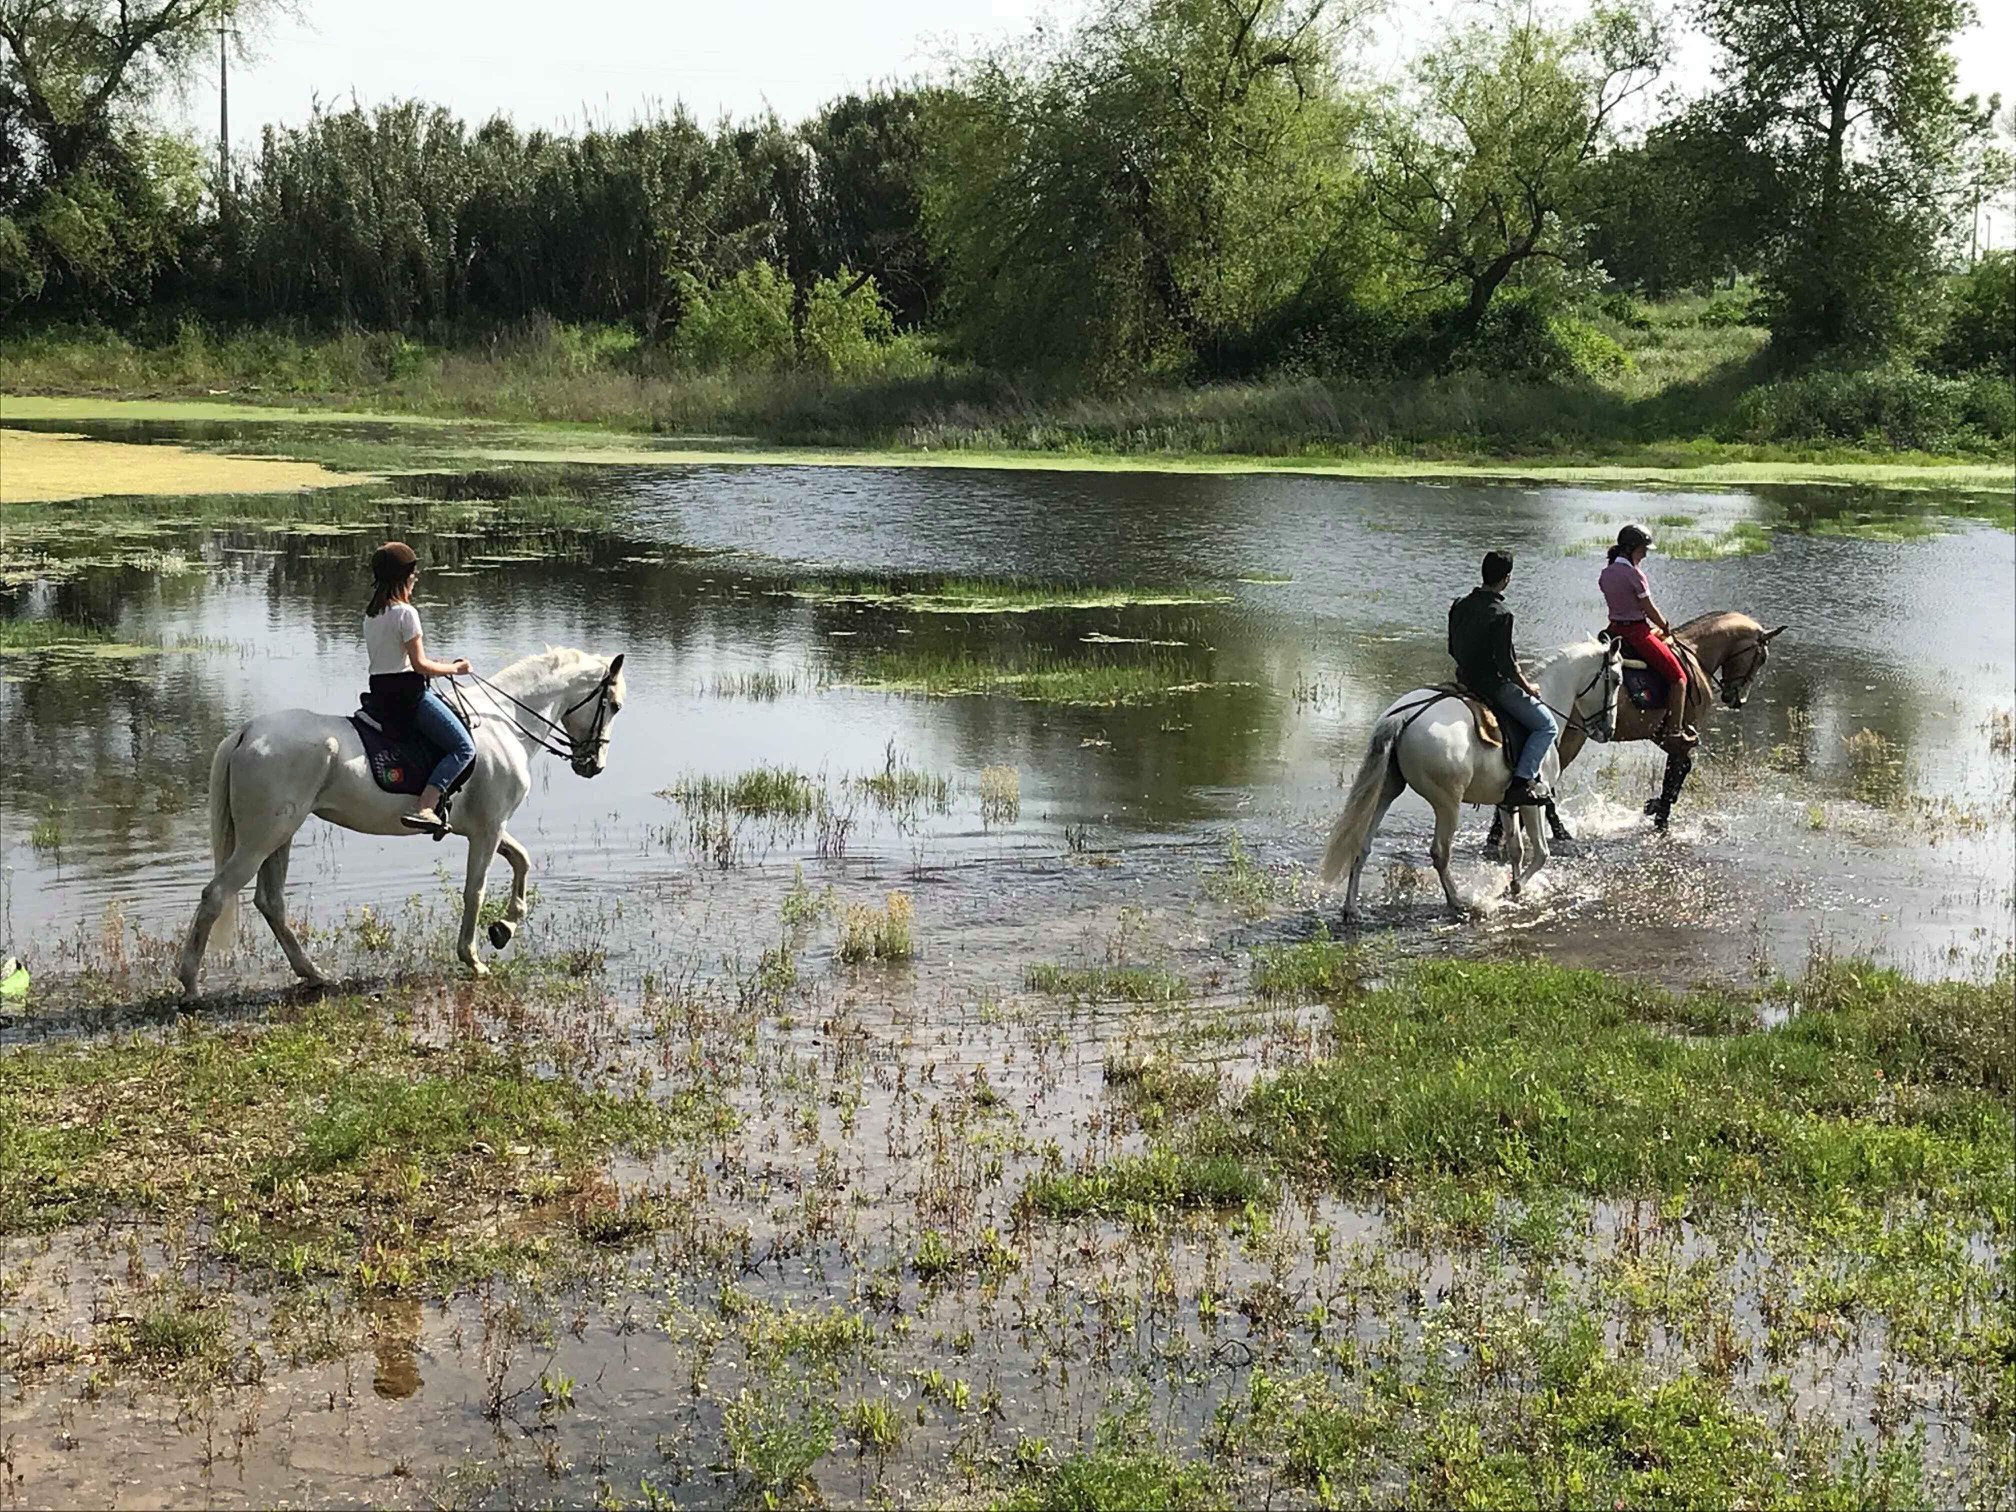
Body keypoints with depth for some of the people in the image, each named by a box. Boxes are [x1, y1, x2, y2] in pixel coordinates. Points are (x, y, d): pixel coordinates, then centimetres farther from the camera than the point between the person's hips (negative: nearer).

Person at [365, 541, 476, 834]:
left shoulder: (370, 615, 13)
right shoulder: (406, 613, -13)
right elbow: (419, 664, -16)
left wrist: (439, 666, 18)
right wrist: (454, 669, -1)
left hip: (379, 690, 10)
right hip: (408, 691, -9)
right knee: (464, 747, -11)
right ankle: (424, 808, -28)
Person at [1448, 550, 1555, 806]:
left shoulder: (1460, 605, 2)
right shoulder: (1500, 614, -22)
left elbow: (1452, 649, 12)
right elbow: (1505, 663, -22)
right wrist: (1528, 687, -7)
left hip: (1465, 679, 9)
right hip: (1494, 684, -9)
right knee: (1547, 726, -1)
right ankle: (1521, 781, -15)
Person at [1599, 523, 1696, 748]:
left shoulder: (1606, 574, 7)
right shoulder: (1634, 574, -18)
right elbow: (1649, 609, -14)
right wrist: (1666, 628, 4)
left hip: (1615, 629, 10)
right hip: (1637, 632, -9)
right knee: (1678, 677, 0)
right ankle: (1674, 730, -4)